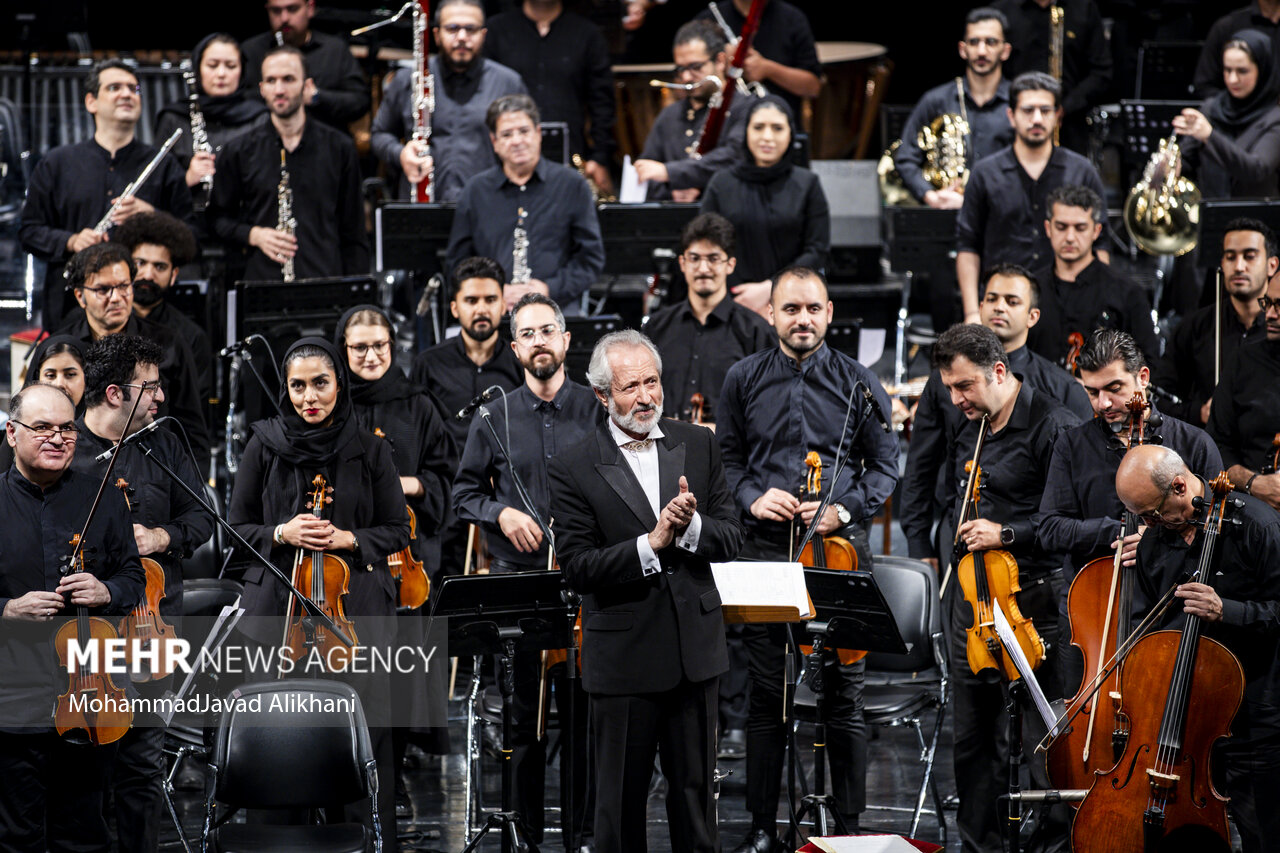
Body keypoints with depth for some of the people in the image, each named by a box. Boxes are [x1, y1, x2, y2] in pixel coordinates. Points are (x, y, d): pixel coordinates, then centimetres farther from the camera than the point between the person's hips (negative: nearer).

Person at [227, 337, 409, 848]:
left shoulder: (369, 450, 4)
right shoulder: (266, 446, 5)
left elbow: (398, 532, 9)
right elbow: (237, 527, 10)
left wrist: (348, 539, -9)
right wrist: (282, 534, -9)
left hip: (355, 613, 0)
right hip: (280, 609, 0)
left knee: (363, 733, -6)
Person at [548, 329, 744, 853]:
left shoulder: (698, 446, 5)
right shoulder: (573, 470, -7)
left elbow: (731, 538, 3)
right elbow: (576, 568, -13)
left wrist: (690, 526, -17)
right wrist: (651, 543, -21)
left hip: (694, 648, 3)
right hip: (623, 657, -3)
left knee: (695, 790, 12)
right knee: (621, 796, 7)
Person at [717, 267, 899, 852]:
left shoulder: (858, 383, 4)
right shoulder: (744, 380, 8)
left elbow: (885, 464, 7)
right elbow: (725, 457, 14)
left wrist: (846, 509, -9)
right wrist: (751, 497, -5)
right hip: (765, 549, 1)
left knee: (844, 694, 1)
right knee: (765, 694, 4)